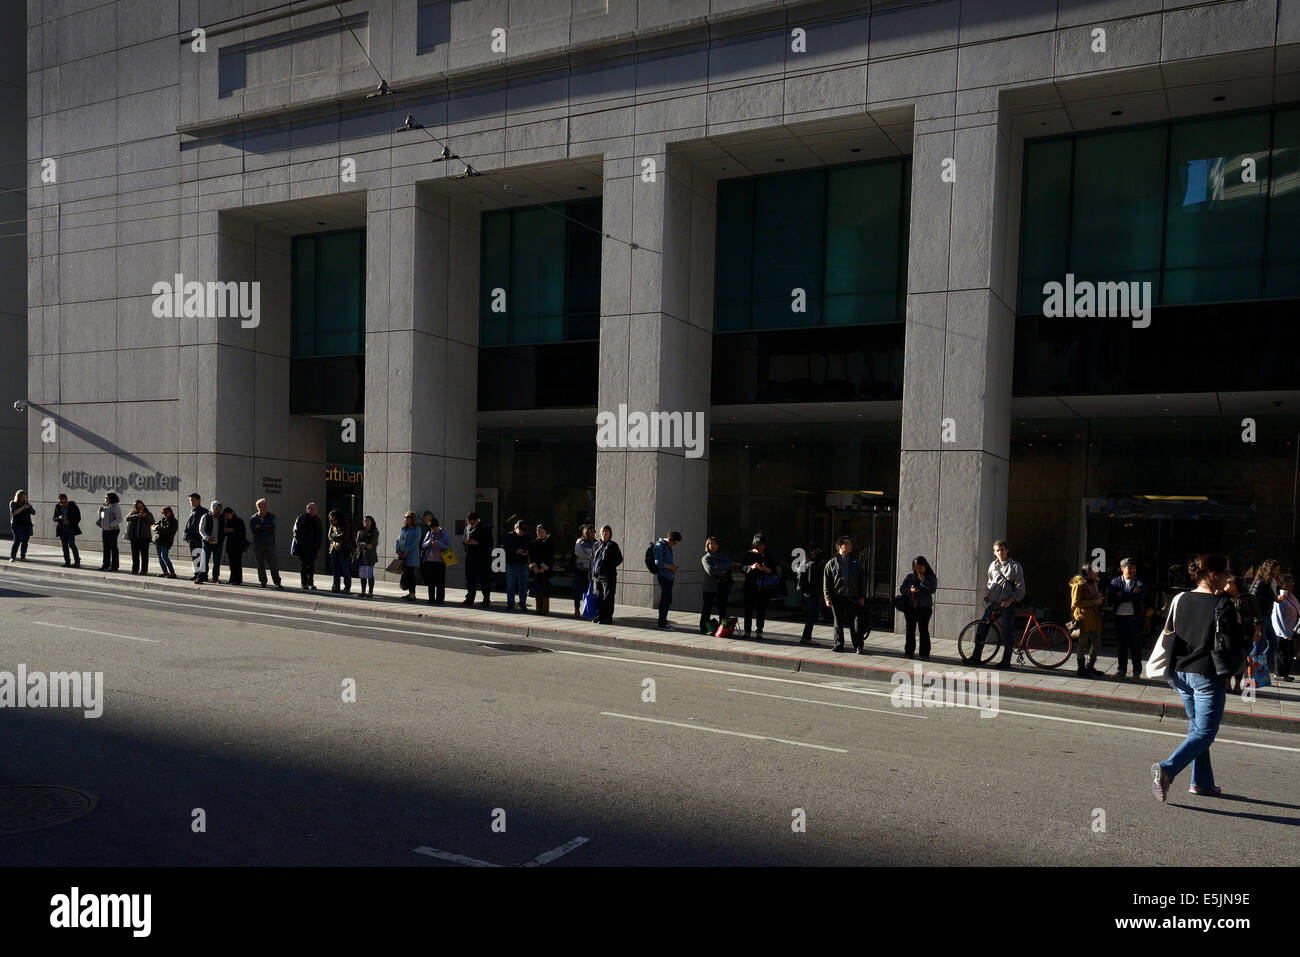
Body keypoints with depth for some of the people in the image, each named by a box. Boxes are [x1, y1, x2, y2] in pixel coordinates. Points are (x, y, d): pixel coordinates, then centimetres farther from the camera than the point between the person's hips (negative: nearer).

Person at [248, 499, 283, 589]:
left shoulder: (271, 516, 5)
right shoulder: (253, 519, 6)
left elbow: (273, 527, -10)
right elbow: (253, 530, -9)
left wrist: (260, 527, -11)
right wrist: (266, 528, -13)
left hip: (270, 544, -1)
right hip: (258, 545, 1)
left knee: (273, 564, -6)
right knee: (261, 565, 6)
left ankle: (277, 583, -4)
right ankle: (262, 582, 14)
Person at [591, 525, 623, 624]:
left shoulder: (613, 545, -2)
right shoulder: (596, 545, 13)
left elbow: (620, 559, -2)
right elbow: (592, 559, 18)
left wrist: (611, 566, -11)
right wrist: (592, 573, 13)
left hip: (608, 575, -6)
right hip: (597, 575, 6)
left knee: (607, 597, -4)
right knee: (599, 597, 10)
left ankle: (608, 618, 0)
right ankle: (601, 617, 19)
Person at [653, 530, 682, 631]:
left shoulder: (668, 546, 18)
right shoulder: (660, 546, -11)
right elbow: (658, 562, -18)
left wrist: (673, 567, 10)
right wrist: (671, 567, -13)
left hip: (669, 576, 9)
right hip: (663, 576, -9)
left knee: (665, 600, 11)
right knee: (667, 600, -11)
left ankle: (662, 621, 16)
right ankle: (662, 624, -8)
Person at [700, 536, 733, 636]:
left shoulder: (723, 557, 16)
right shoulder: (706, 558, 4)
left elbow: (729, 565, -5)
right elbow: (710, 571, -12)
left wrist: (717, 567, -15)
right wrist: (722, 571, -7)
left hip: (722, 587, 4)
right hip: (710, 587, -4)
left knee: (722, 609, 5)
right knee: (707, 608, -3)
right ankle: (703, 628, 3)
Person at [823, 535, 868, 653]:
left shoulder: (856, 563, 12)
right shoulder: (832, 563, 6)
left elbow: (862, 580, 12)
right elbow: (826, 582, 3)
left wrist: (862, 597, 3)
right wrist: (828, 598, -5)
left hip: (853, 597, 0)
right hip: (837, 597, 0)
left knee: (856, 622, -4)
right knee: (838, 622, 6)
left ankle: (859, 646, 1)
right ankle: (838, 644, 17)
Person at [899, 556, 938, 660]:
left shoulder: (931, 577, 3)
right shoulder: (909, 576, 7)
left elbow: (932, 589, -12)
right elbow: (901, 589, 4)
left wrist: (923, 580, -16)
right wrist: (909, 591, -14)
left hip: (924, 608, -2)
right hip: (910, 608, 2)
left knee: (923, 630, -5)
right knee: (910, 630, 6)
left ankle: (925, 653, 0)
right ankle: (908, 652, 14)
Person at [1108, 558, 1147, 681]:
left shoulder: (1140, 582, 3)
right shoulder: (1115, 581, 7)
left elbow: (1139, 597, -15)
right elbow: (1112, 596, -10)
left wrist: (1122, 595, -11)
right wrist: (1130, 595, -12)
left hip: (1134, 618, -1)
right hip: (1119, 617, 2)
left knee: (1135, 645, 2)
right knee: (1122, 644, 9)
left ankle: (1137, 672, 11)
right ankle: (1121, 670, 19)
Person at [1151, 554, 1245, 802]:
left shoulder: (1180, 600, 4)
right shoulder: (1222, 604, -13)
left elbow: (1169, 633, 9)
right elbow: (1236, 644, -10)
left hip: (1180, 672, 7)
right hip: (1208, 675, -7)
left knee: (1196, 726, 20)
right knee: (1205, 732, -1)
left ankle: (1201, 782, 25)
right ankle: (1167, 769, -18)